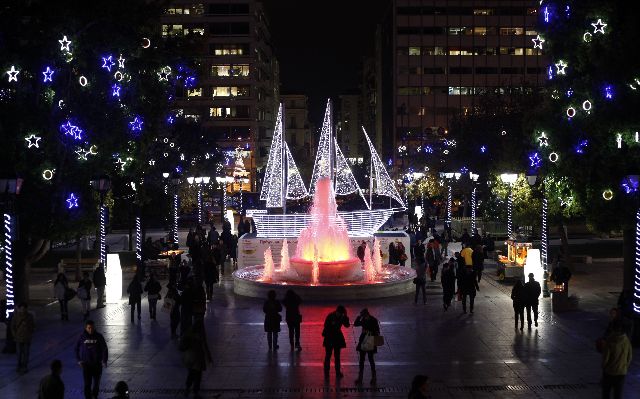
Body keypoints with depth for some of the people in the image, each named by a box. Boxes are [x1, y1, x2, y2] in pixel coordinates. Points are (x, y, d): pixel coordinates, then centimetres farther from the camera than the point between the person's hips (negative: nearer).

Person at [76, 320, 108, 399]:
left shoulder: (99, 336, -6)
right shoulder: (82, 337, -5)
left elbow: (104, 349, -5)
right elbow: (77, 349, 7)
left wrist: (104, 361, -14)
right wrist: (79, 360, 0)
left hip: (97, 364, 1)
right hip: (86, 364, -1)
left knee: (97, 383, 13)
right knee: (87, 384, -4)